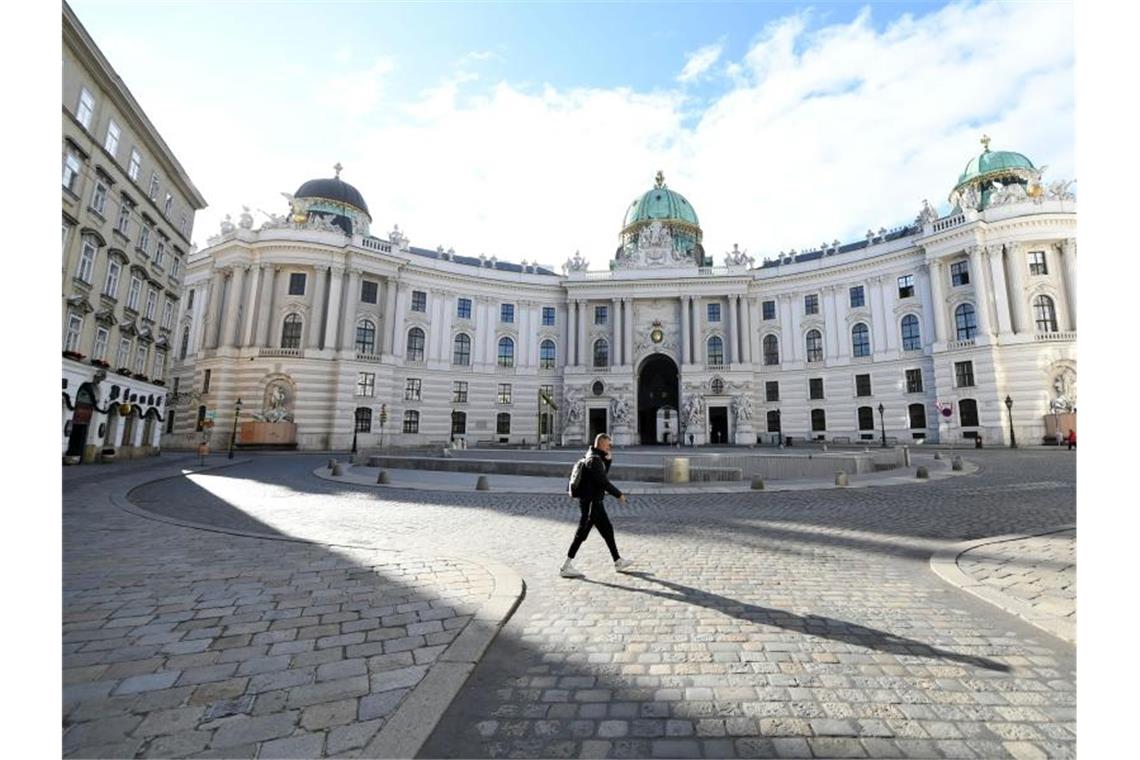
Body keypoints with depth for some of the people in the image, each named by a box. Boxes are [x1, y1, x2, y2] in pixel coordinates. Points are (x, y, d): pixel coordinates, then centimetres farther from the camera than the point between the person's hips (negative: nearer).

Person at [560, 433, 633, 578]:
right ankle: (566, 567, 3)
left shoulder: (597, 458, 12)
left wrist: (608, 459, 10)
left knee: (607, 531, 17)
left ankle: (618, 562, 28)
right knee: (582, 533, -4)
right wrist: (619, 494, -11)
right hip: (591, 502, -10)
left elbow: (603, 474, 23)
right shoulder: (594, 459, -18)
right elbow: (604, 482, -22)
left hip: (595, 502, 10)